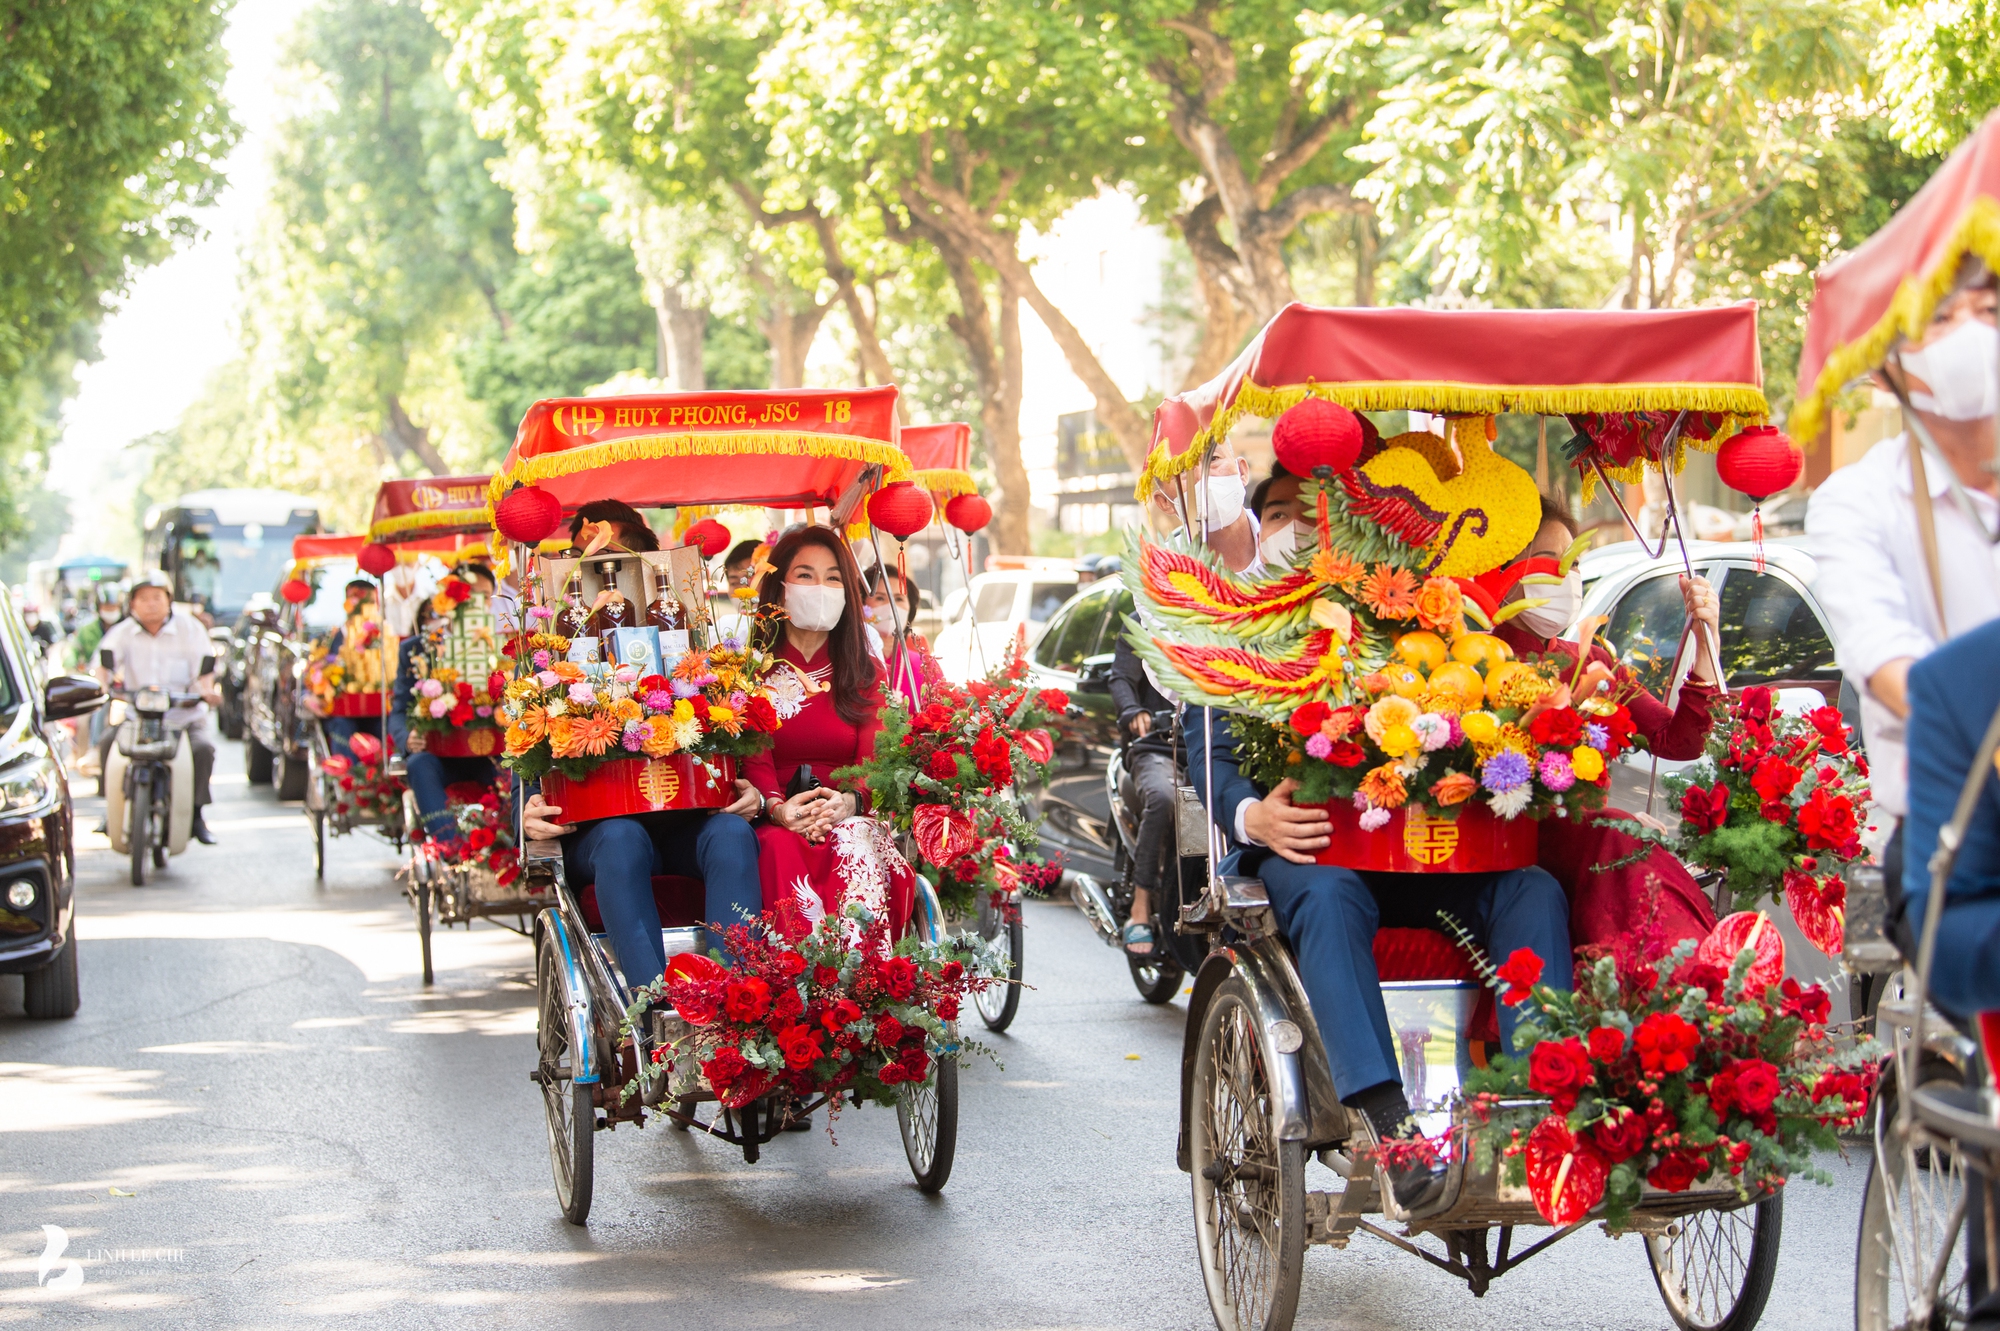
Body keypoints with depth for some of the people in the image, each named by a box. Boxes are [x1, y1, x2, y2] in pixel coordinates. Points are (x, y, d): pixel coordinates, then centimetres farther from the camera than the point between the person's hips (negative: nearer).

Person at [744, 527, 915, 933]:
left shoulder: (866, 673, 18)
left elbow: (874, 759, 3)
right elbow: (755, 760, -1)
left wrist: (849, 801, -22)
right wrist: (776, 806, -26)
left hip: (850, 819, 1)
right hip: (778, 824, -1)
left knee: (856, 841, -35)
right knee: (781, 848, -36)